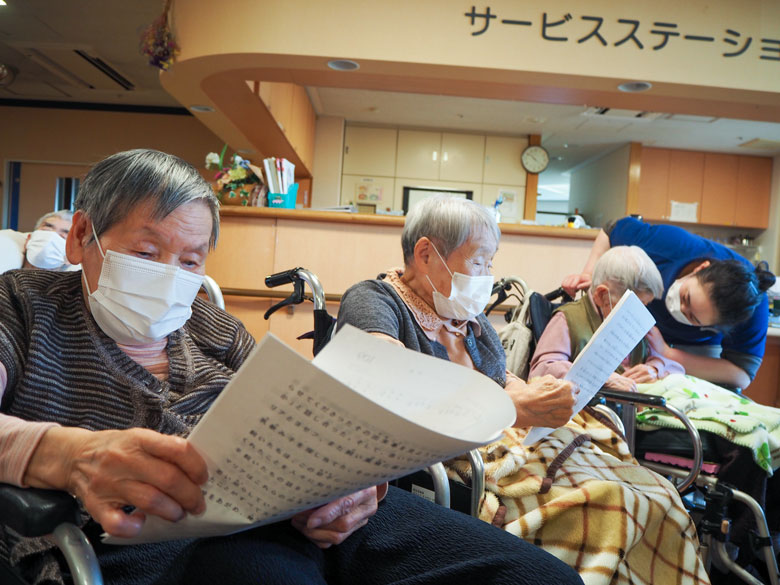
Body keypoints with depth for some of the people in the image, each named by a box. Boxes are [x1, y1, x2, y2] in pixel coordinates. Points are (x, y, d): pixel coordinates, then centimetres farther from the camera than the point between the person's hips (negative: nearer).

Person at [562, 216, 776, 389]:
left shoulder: (754, 310, -34)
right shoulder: (672, 244, -36)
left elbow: (742, 376, -34)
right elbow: (612, 230, -18)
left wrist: (668, 355, -42)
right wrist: (589, 274, -31)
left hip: (697, 350, 0)